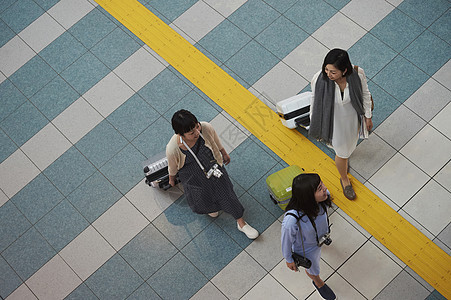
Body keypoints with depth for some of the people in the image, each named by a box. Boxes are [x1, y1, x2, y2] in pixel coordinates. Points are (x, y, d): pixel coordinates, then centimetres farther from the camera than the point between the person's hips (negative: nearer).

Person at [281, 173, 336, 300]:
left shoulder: (324, 195, -33)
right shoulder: (291, 220, -49)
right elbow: (286, 240, -26)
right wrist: (289, 260, -7)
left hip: (321, 236, 3)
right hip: (307, 250, -3)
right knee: (313, 270, 30)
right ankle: (318, 282, 64)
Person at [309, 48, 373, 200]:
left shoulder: (357, 74, -30)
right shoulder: (319, 79, -33)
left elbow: (365, 94, -9)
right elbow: (315, 102, -14)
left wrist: (368, 116, 3)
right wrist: (314, 125, 0)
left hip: (353, 117, 2)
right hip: (334, 120, -2)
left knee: (351, 141, 33)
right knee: (342, 152, 18)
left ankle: (342, 158, 71)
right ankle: (344, 179, 52)